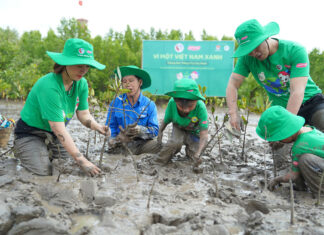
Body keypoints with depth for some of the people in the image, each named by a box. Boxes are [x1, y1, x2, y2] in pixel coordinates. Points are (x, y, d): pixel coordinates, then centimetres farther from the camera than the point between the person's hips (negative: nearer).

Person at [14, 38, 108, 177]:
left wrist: (97, 127, -27)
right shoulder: (49, 86, -32)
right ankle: (22, 154, 11)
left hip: (53, 136, 6)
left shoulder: (81, 84, -9)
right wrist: (81, 160, -35)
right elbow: (59, 129, -33)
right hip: (30, 134, -6)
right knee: (45, 173, -20)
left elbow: (84, 114, -3)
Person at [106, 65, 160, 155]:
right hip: (122, 143, 1)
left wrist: (140, 130, -24)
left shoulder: (149, 104, 3)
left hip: (143, 142, 0)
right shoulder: (115, 103, 7)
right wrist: (113, 140, -12)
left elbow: (154, 130, -3)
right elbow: (110, 127, 9)